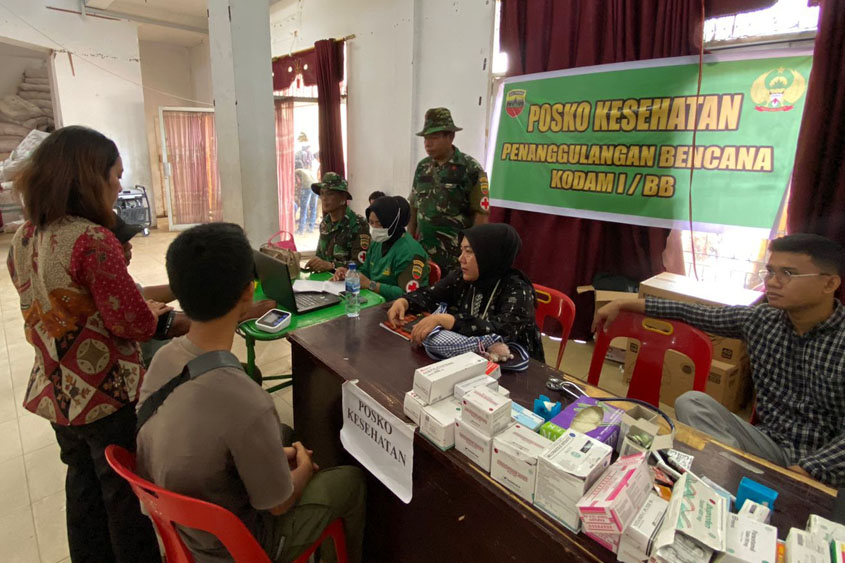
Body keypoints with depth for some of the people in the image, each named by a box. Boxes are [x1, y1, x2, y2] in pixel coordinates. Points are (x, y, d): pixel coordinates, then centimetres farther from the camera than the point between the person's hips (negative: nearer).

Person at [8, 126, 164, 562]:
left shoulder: (24, 237, 1)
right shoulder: (92, 239, -24)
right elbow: (134, 324, -23)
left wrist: (141, 300, 10)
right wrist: (153, 310, -2)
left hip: (57, 392, 8)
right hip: (107, 396, -8)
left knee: (83, 485, 24)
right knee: (127, 495, 11)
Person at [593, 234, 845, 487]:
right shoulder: (761, 319, -3)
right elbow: (692, 312, 3)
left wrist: (802, 472, -35)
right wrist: (622, 304, 1)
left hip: (823, 462, -5)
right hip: (770, 443, 5)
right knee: (691, 401, -16)